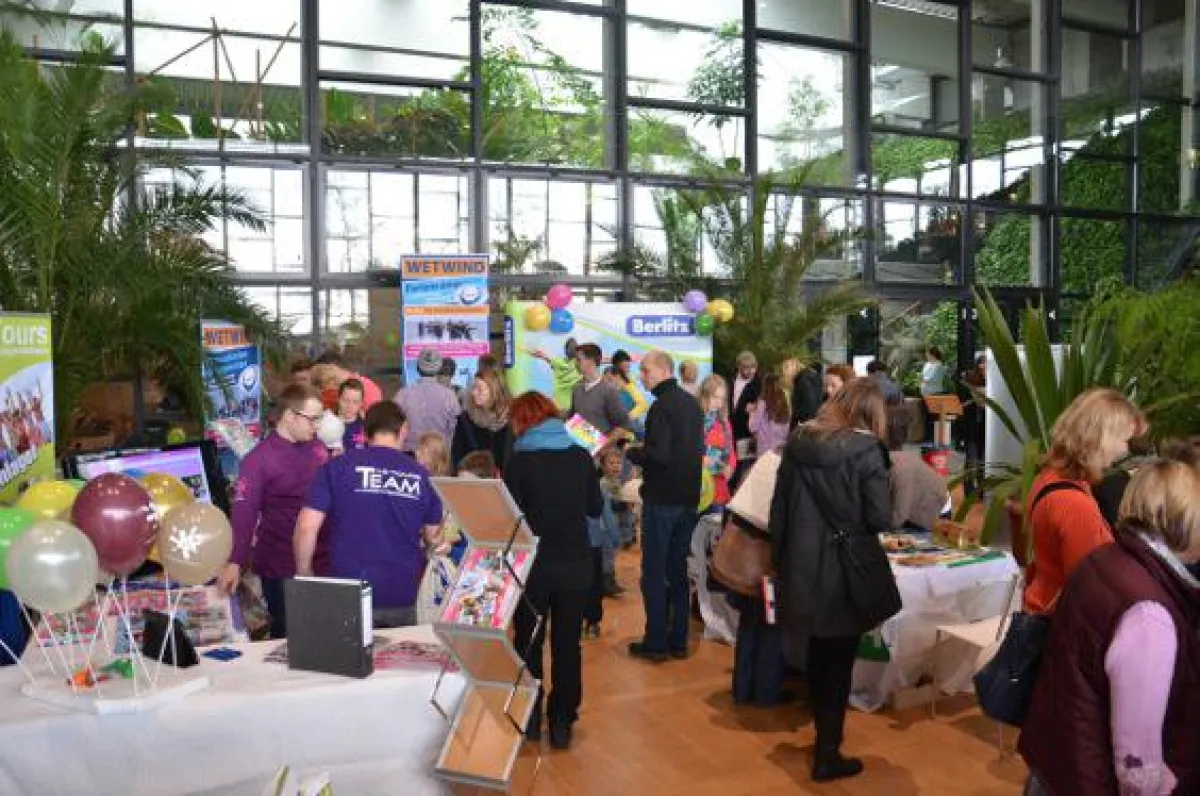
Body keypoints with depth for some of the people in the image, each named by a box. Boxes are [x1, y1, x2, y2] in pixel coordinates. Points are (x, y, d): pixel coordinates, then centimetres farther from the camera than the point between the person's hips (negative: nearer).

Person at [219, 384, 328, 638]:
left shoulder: (317, 447, 3)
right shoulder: (259, 459, -12)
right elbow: (243, 513, -19)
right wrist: (235, 562, -29)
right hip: (280, 568, -5)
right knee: (287, 636, 8)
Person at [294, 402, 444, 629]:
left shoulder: (336, 467, -3)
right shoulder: (421, 475, 3)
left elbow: (307, 526, -9)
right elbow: (433, 538, 12)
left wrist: (304, 573, 6)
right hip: (404, 595, 2)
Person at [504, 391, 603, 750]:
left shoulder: (519, 461, -11)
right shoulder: (581, 457, -2)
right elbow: (596, 507, 7)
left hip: (535, 563, -2)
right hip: (576, 562, 2)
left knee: (528, 642, 16)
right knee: (567, 644, 13)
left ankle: (529, 721, 25)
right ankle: (562, 723, 18)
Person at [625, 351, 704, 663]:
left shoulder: (662, 406, -15)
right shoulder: (692, 403, 10)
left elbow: (658, 455, -24)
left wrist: (632, 452, -6)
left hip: (662, 499, -8)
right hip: (688, 498, 8)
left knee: (654, 572, 0)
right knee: (678, 570, 14)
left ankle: (656, 642, 5)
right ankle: (678, 640, 19)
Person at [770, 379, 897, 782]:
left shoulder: (798, 442, 1)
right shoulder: (866, 449, -13)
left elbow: (778, 509, 5)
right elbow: (881, 519, -15)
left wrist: (780, 559, 13)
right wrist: (855, 518, 6)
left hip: (801, 567, 5)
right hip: (844, 572, -4)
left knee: (816, 658, 20)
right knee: (838, 664, 9)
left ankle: (824, 735, 37)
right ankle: (827, 755, 16)